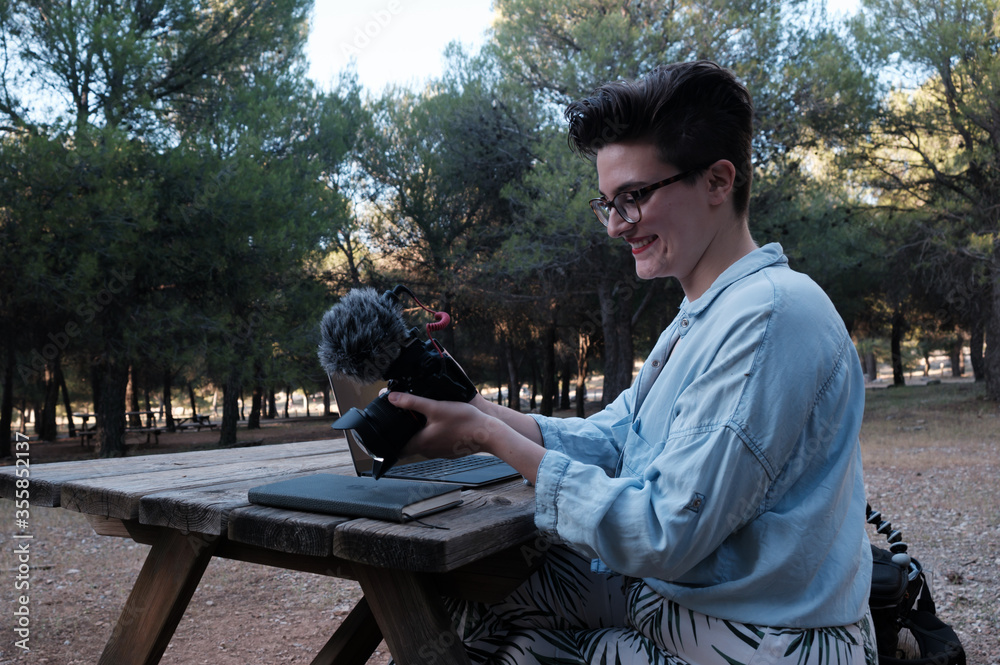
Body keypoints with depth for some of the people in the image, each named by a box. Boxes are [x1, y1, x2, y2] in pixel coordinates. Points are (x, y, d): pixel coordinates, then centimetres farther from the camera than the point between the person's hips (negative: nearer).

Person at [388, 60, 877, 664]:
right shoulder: (701, 318, 10)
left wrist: (492, 437, -22)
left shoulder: (771, 315, -25)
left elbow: (664, 537, -27)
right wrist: (479, 411, -6)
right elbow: (611, 438, 7)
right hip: (676, 596, 9)